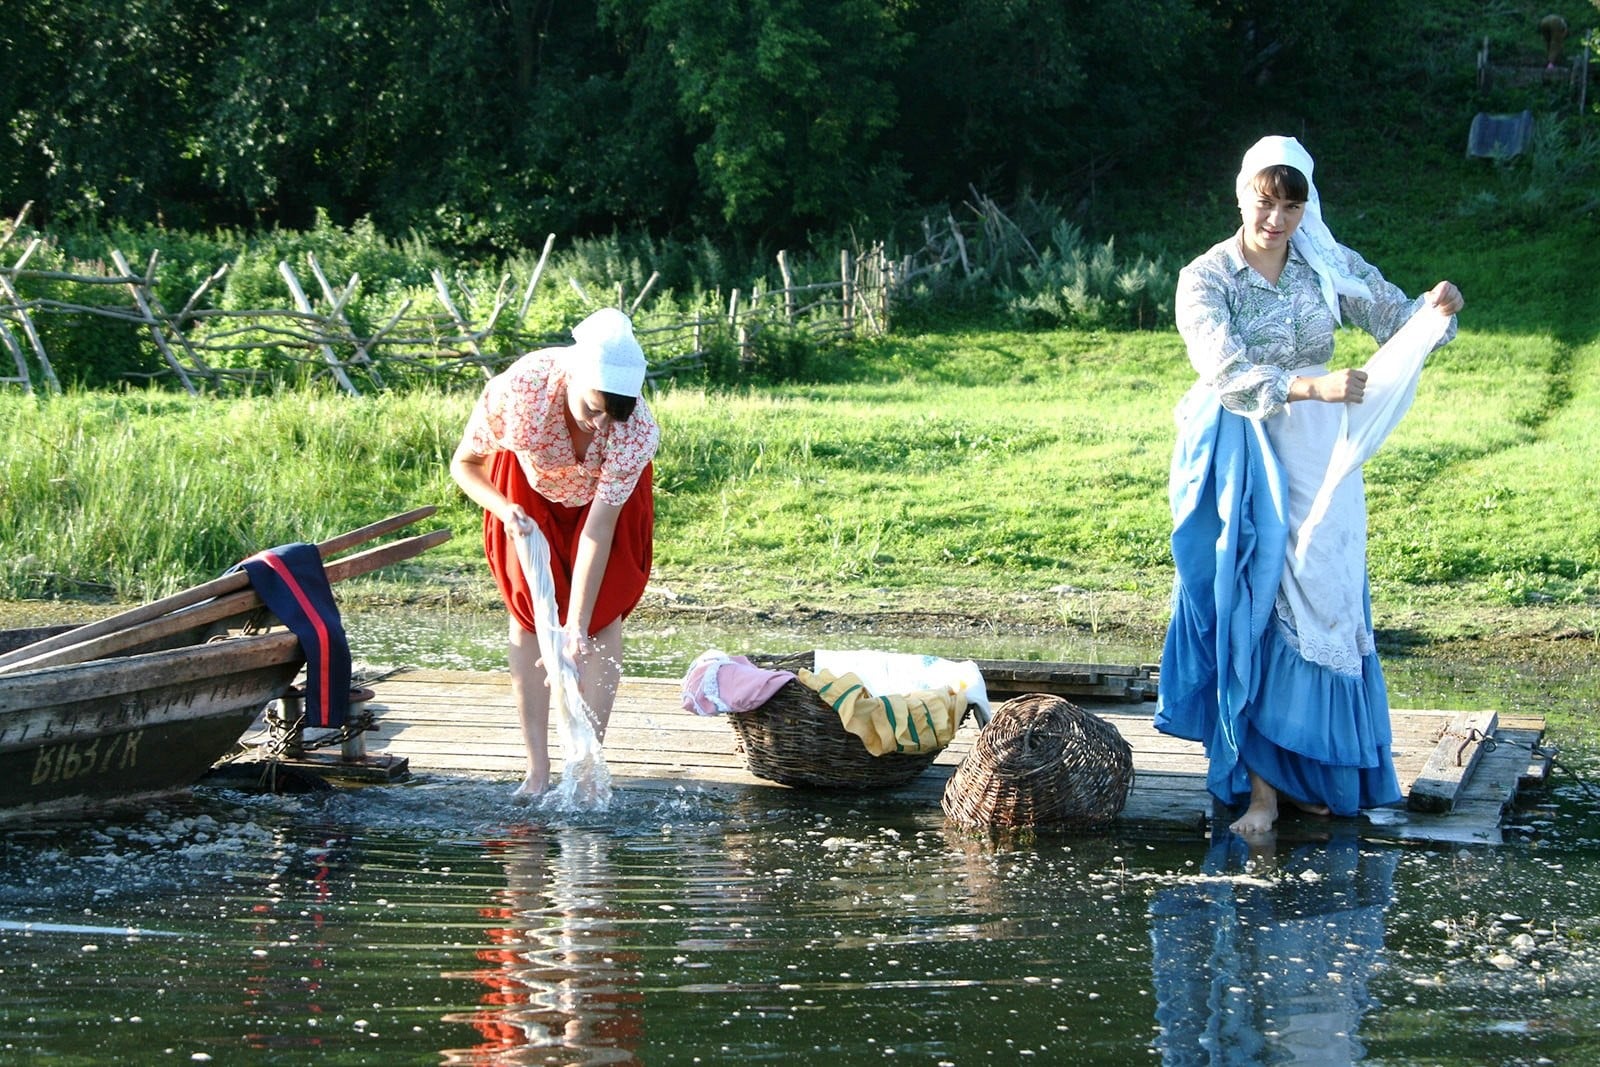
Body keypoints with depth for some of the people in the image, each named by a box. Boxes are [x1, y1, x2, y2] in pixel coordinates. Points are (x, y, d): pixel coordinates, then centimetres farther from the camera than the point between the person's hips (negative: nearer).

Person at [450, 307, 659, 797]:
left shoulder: (637, 429, -39)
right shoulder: (516, 390, -39)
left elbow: (598, 529, -36)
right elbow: (464, 464, -21)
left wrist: (578, 628, -39)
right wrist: (503, 509, -41)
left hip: (604, 495, -1)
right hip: (529, 487, 1)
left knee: (603, 618, -8)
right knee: (528, 616, -4)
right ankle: (537, 769, -1)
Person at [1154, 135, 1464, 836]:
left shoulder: (1330, 267, 3)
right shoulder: (1206, 279, -7)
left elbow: (1398, 321, 5)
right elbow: (1228, 374, -20)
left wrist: (1436, 309, -19)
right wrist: (1313, 387, -35)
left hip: (1317, 456, 3)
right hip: (1241, 459, -3)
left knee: (1321, 604, 1)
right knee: (1250, 608, -3)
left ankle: (1310, 769, 12)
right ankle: (1261, 787, 0)